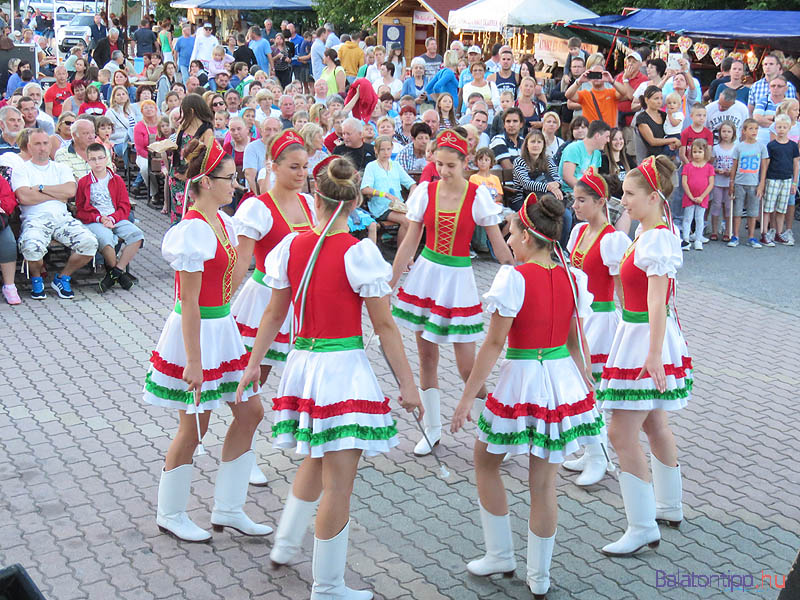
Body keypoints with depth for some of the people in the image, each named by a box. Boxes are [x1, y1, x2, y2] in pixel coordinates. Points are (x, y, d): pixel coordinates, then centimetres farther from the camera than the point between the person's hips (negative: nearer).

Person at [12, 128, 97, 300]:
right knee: (32, 247, -36)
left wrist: (41, 188, -1)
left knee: (90, 243, -22)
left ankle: (62, 278, 3)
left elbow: (70, 191, 1)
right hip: (35, 219, -3)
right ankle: (36, 279, 0)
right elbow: (24, 197, -7)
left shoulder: (61, 168, 21)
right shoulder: (21, 170, 11)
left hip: (62, 217, 3)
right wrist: (58, 195, 0)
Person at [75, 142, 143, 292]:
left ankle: (116, 271, -16)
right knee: (105, 237, -36)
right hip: (94, 222, -3)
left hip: (117, 219, 3)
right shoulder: (83, 182, 10)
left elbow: (125, 206, 9)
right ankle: (119, 273, -13)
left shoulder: (117, 180, 15)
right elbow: (80, 210, 5)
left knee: (137, 234, -26)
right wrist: (99, 218, -13)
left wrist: (112, 218, -11)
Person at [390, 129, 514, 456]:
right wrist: (390, 283, 2)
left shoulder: (477, 196, -8)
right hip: (425, 275, 3)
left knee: (468, 367, -3)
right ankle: (432, 428, 23)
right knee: (427, 357, 9)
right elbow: (409, 243, 3)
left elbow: (499, 245, -5)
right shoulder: (425, 192, -2)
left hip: (459, 279, -3)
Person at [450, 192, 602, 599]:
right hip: (563, 380, 6)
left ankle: (501, 555, 26)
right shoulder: (571, 278, 3)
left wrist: (467, 396, -10)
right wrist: (586, 389, 20)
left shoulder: (514, 278, -14)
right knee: (544, 482, 12)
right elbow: (578, 342, 8)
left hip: (522, 379, -5)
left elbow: (494, 343, -15)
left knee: (485, 461, 19)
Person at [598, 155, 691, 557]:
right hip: (639, 334, 10)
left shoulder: (657, 240, -20)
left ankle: (643, 528, 0)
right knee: (654, 425, 22)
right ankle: (669, 507, 38)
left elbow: (657, 303, -25)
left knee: (622, 434, -8)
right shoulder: (649, 233, 8)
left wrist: (654, 354, -28)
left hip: (646, 338, -10)